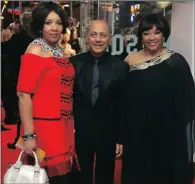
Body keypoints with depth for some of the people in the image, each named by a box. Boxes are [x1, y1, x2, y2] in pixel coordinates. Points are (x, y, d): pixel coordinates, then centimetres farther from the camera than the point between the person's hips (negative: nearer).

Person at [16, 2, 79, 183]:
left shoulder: (60, 51, 12)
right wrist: (28, 136, -21)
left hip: (64, 127, 8)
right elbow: (24, 95, -18)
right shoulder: (35, 50, -11)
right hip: (44, 128, -8)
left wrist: (70, 125, 16)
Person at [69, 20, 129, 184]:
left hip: (108, 133, 0)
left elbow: (124, 106, -4)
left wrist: (121, 138, -3)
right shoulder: (74, 63, -5)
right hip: (80, 132, 1)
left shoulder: (121, 67, -7)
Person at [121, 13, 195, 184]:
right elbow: (123, 99, 5)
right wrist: (123, 134, 3)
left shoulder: (176, 61, -7)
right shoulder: (131, 60, 1)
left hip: (169, 133, -2)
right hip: (137, 134, 3)